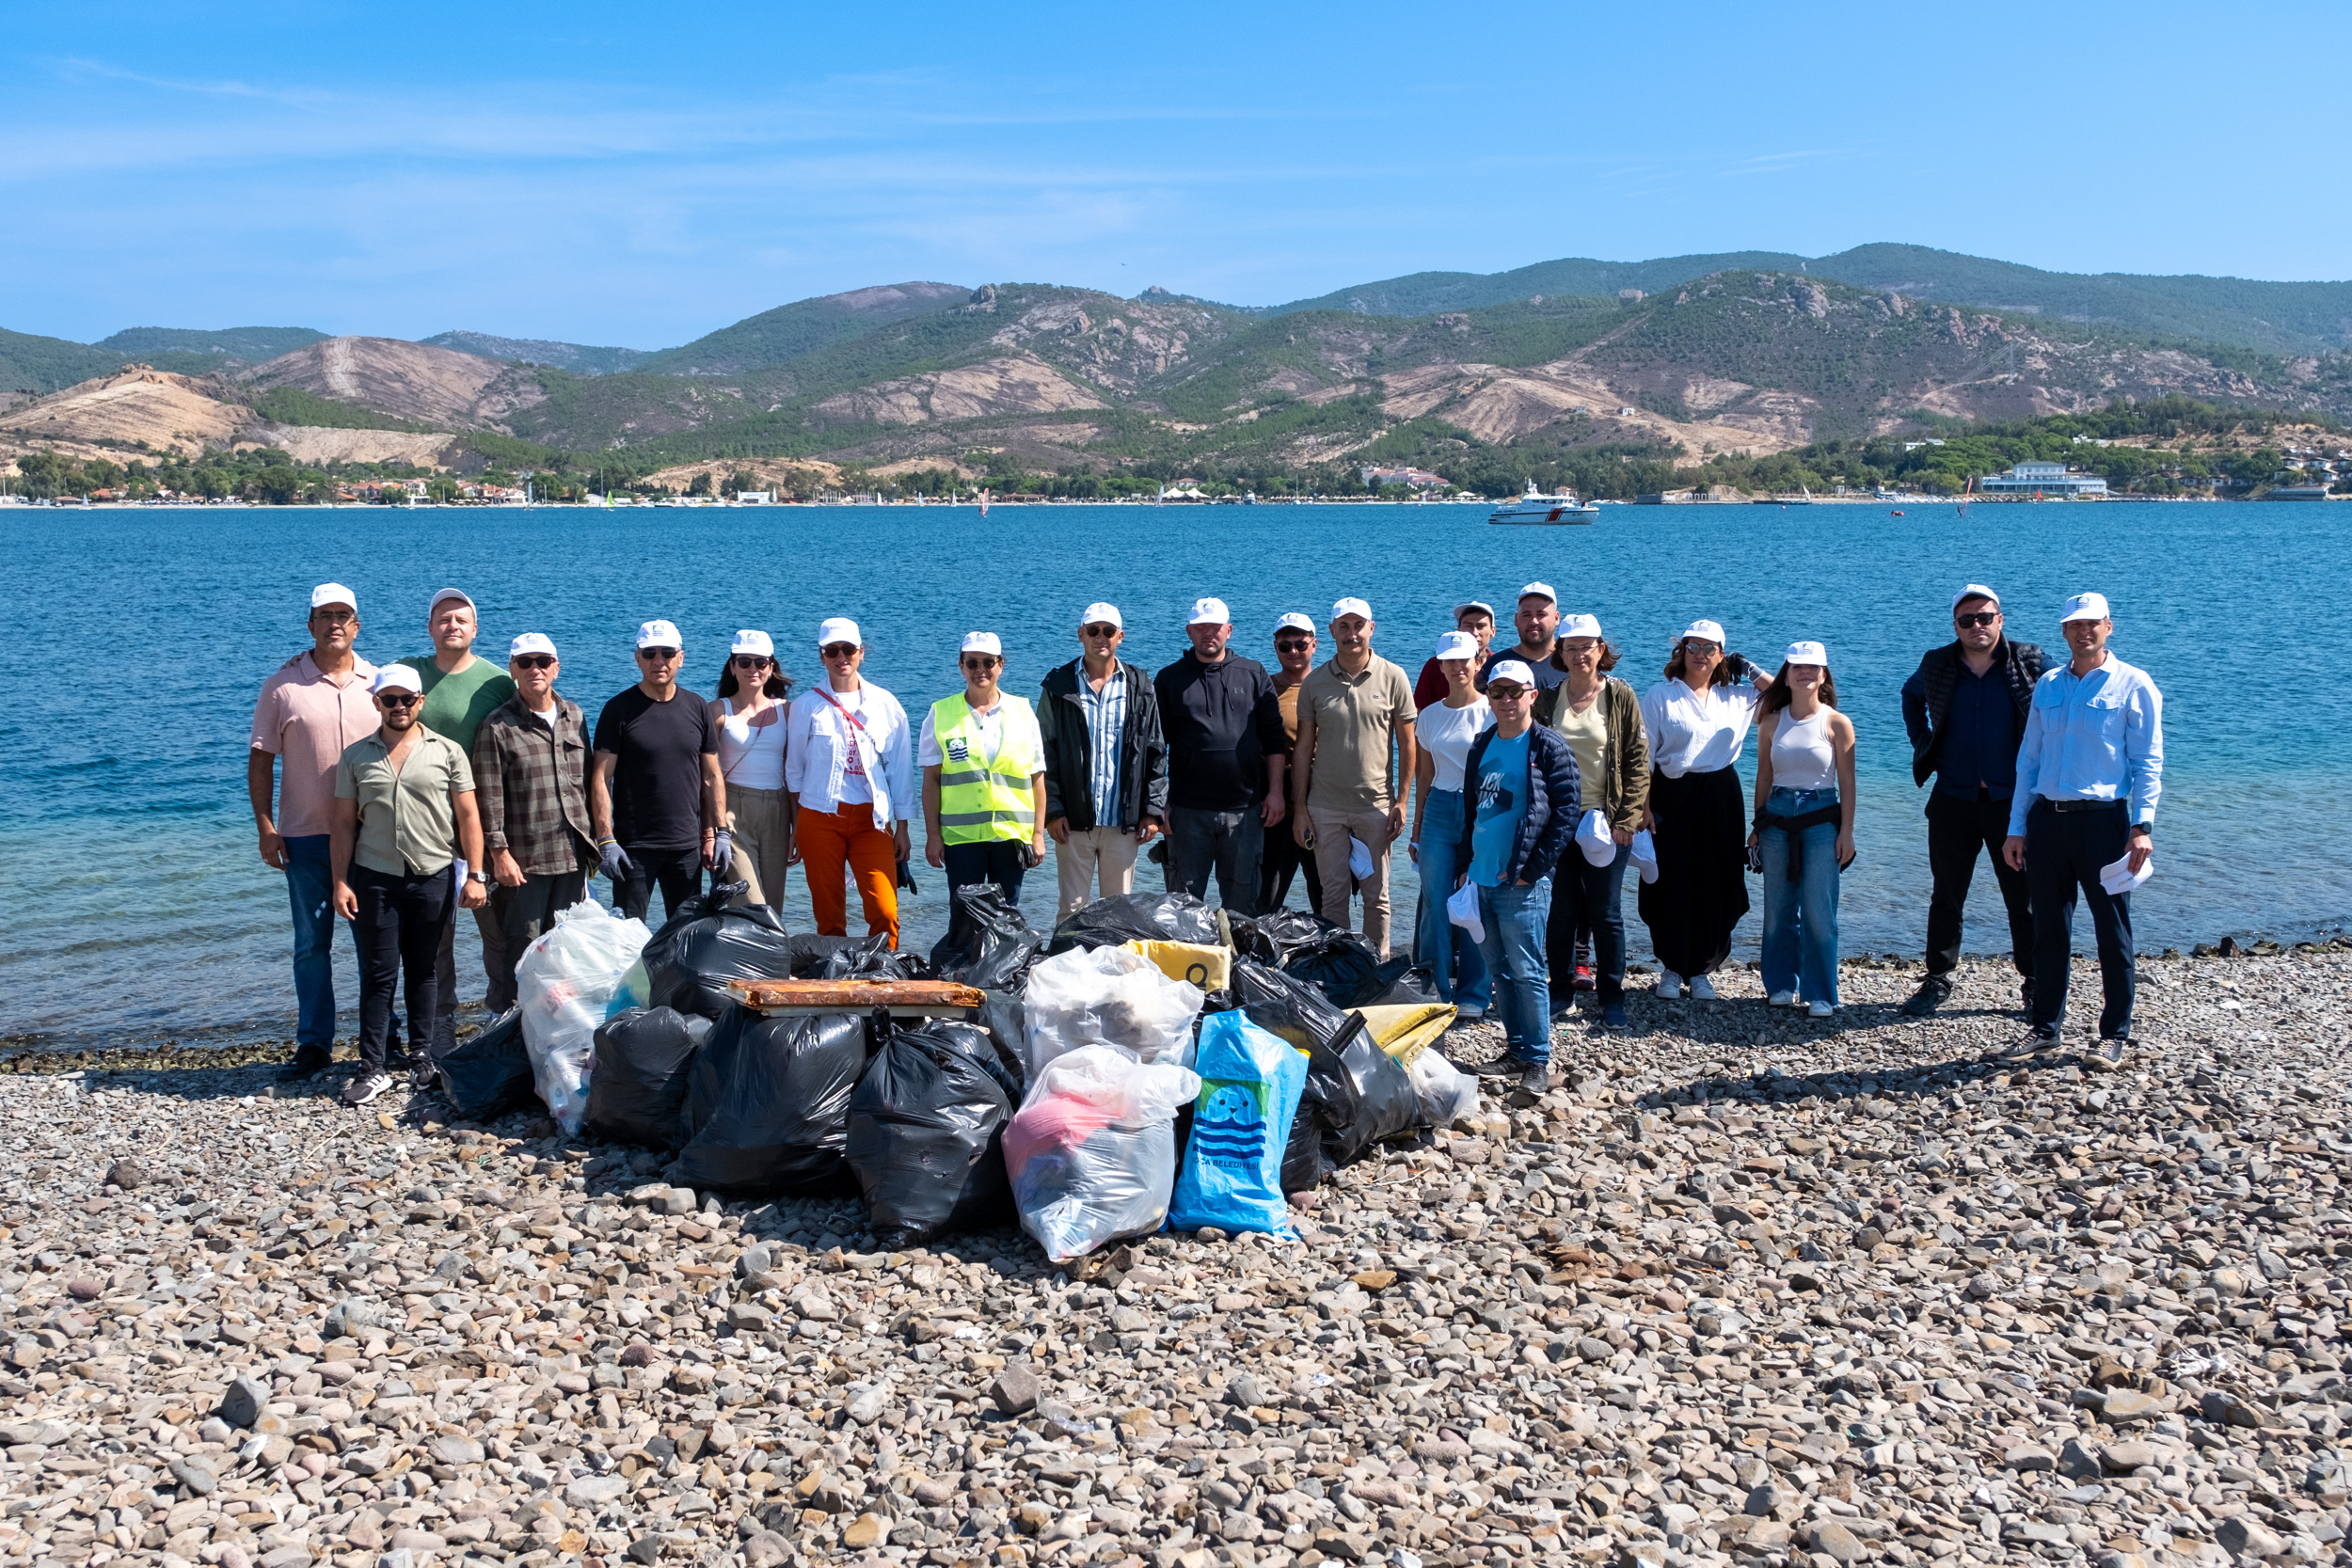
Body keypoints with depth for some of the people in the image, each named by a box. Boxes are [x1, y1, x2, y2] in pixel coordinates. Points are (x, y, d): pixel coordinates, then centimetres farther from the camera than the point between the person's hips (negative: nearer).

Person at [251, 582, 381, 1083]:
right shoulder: (282, 685, -1)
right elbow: (260, 759, 1)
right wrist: (265, 826, -5)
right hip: (306, 836, -1)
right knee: (311, 944, 6)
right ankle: (313, 1044, 15)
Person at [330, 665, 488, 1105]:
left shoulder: (447, 752, 3)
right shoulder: (356, 756, 7)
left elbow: (468, 816, 3)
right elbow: (344, 822, 8)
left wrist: (474, 875, -2)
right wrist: (340, 881, 1)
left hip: (433, 875, 0)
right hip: (375, 877, 0)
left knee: (424, 970, 8)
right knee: (378, 973, 1)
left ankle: (423, 1059, 18)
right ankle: (372, 1068, 5)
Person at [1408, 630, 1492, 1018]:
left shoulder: (1492, 711, 0)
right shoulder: (1429, 716, 11)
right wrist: (1416, 831, 16)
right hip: (1439, 811, 3)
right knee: (1435, 903, 0)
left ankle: (1473, 994, 10)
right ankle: (1435, 991, 11)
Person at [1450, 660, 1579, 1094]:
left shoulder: (1549, 748, -6)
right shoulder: (1482, 747, 14)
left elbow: (1566, 812, -9)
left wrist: (1533, 868, -12)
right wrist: (1465, 863, 14)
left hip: (1521, 883, -7)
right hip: (1482, 879, 7)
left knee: (1526, 971, -4)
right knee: (1499, 970, 11)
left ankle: (1538, 1060, 4)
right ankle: (1516, 1050, 20)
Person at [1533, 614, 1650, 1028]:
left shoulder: (1620, 696, -1)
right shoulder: (1547, 698, 5)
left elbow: (1638, 761, -2)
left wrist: (1626, 820, -8)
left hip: (1605, 822, -2)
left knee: (1606, 913, 3)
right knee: (1561, 909, 7)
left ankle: (1612, 998, 13)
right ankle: (1562, 988, 21)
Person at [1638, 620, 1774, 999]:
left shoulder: (1736, 698, 10)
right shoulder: (1659, 696, 0)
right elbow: (1644, 758, -3)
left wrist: (1752, 670, 6)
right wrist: (1644, 808, -11)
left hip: (1720, 802, 3)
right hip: (1673, 799, -3)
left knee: (1714, 887, 4)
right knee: (1671, 886, -1)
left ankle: (1701, 970, 16)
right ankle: (1671, 968, 13)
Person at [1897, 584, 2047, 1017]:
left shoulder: (2030, 663, -4)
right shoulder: (1937, 665, 4)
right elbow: (1911, 695, 25)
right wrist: (1921, 744, 14)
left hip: (2013, 799, -2)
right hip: (1953, 801, 2)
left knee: (2024, 896, 4)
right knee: (1946, 895, 9)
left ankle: (2035, 984, 14)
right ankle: (1937, 980, 19)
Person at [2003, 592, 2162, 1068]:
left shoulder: (2132, 684, 1)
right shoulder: (2047, 685, 13)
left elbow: (2148, 760, -2)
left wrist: (2143, 825, -13)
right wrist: (2016, 827, 11)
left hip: (2102, 818, -4)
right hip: (2046, 818, 4)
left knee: (2113, 931, 2)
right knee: (2049, 930, 8)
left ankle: (2115, 1034, 10)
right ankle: (2045, 1028, 17)